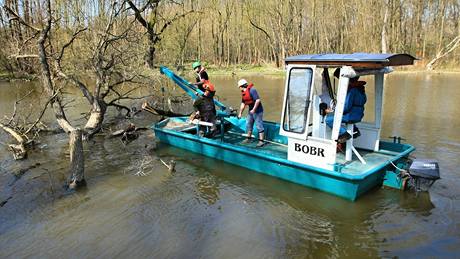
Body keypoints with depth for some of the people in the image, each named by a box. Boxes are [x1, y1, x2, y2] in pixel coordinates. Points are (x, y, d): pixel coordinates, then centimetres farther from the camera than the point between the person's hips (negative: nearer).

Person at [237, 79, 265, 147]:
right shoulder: (243, 93, 9)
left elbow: (258, 100, -25)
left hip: (257, 111, -9)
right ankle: (249, 138, 29)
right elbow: (243, 103, 16)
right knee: (248, 124, 16)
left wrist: (254, 109, -24)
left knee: (259, 125, -7)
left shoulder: (252, 90, -19)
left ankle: (261, 141, -4)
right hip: (251, 111, 10)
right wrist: (240, 113, 17)